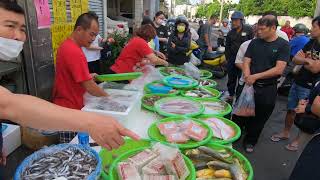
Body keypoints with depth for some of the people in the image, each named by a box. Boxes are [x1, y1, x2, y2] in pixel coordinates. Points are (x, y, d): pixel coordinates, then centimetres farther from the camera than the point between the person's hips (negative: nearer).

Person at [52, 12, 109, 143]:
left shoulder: (67, 45, 7)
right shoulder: (74, 52, -24)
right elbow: (89, 87, -23)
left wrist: (88, 76, 9)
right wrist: (107, 97, -9)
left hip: (65, 105, 9)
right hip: (70, 109, -9)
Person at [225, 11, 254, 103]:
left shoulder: (248, 30, -3)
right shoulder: (231, 33, 10)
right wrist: (228, 58, 10)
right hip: (232, 58, 4)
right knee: (231, 78, 11)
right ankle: (231, 94, 24)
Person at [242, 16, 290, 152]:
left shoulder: (283, 45, -6)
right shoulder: (255, 42, 5)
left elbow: (279, 69, -14)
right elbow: (246, 62, 2)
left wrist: (256, 76, -17)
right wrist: (248, 78, -16)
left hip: (268, 89, -2)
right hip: (250, 85, 2)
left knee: (260, 118, 11)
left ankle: (250, 141, 31)